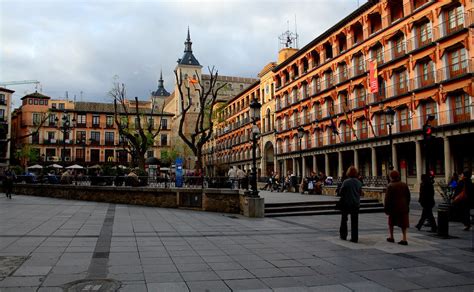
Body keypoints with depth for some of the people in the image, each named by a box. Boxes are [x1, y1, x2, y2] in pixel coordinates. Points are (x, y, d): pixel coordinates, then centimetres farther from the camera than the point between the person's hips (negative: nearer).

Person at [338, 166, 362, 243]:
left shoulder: (346, 182, -15)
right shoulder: (359, 182, -2)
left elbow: (341, 192, -11)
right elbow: (360, 192, 6)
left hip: (346, 203, -3)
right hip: (356, 203, 3)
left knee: (344, 219, 14)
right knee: (354, 221, 8)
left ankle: (343, 235, 20)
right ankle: (354, 238, 7)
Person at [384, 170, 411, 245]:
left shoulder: (390, 186, -13)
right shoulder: (404, 185, 5)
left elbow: (387, 198, -14)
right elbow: (408, 196, 11)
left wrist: (386, 208, -7)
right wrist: (407, 205, 20)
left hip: (393, 207, -4)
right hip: (403, 207, 4)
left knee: (391, 222, 14)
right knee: (403, 223, 6)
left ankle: (391, 237, 21)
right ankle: (404, 239, 1)